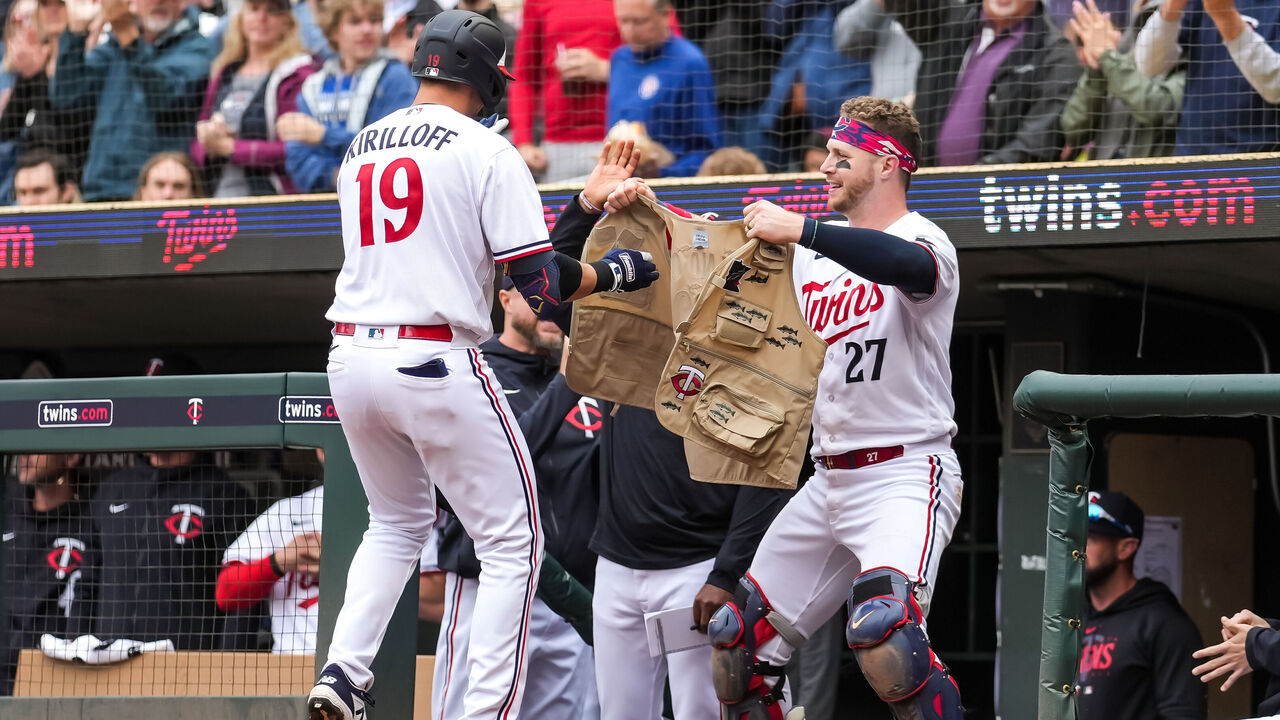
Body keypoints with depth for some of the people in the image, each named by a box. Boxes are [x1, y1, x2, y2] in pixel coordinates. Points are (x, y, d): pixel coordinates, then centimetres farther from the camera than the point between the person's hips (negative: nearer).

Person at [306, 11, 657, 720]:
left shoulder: (360, 149, 14)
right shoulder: (486, 151, -6)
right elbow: (542, 282, -10)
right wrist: (613, 272, 7)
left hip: (351, 358, 7)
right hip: (436, 362, -6)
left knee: (397, 522, 27)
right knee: (511, 542, 4)